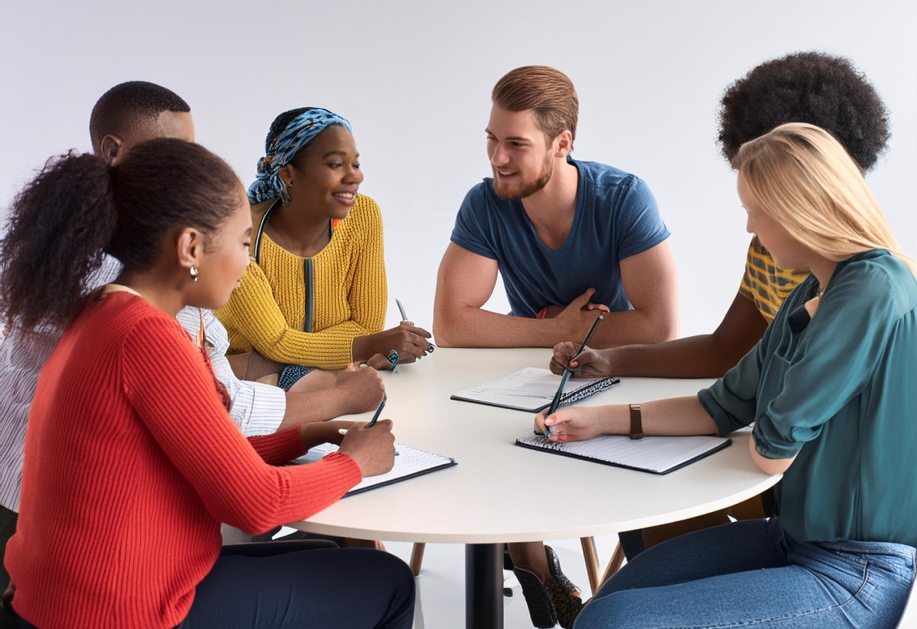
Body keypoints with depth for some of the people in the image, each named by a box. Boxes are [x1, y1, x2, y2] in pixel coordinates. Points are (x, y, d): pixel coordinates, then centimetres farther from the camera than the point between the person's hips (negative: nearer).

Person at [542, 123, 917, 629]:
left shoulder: (875, 291, -22)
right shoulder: (810, 295, 10)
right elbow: (725, 407, 16)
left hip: (856, 578, -9)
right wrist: (600, 420, 12)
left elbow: (771, 453, -20)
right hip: (798, 538, 9)